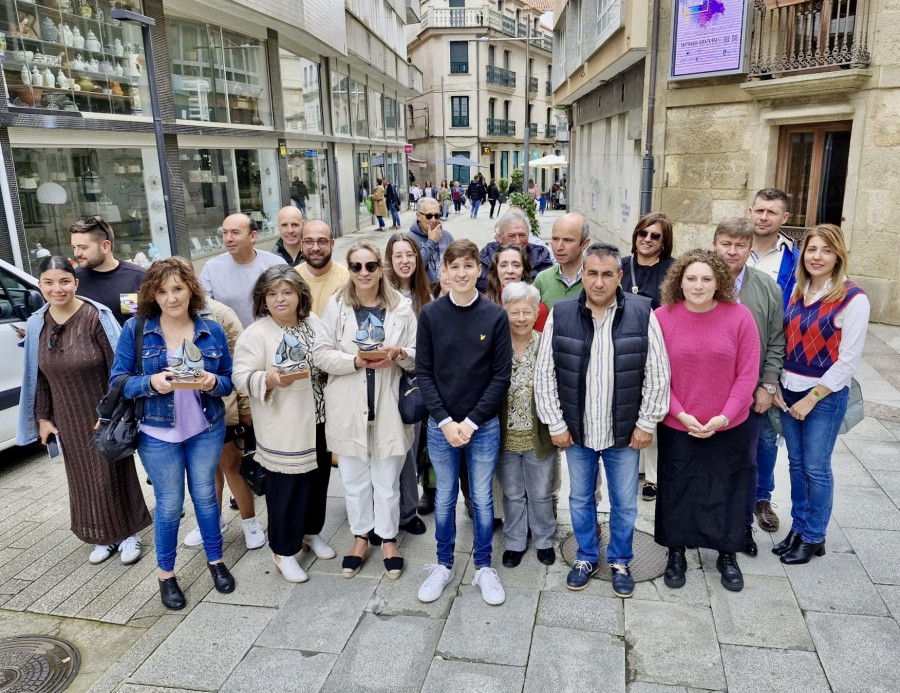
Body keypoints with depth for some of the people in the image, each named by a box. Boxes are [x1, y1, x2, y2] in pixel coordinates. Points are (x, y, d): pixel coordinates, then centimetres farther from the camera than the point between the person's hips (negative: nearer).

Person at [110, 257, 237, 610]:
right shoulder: (134, 330, -7)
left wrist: (214, 382, -21)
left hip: (207, 429, 2)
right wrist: (150, 383, -25)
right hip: (158, 434, -1)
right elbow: (118, 381, -6)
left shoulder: (213, 331, -3)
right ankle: (165, 574, 28)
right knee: (169, 504, 8)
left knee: (205, 495, 14)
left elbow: (229, 381, 2)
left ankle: (215, 560, 33)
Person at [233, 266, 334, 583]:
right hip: (284, 429, -6)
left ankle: (311, 531, 42)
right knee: (286, 488, 3)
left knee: (318, 479, 19)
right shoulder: (255, 334, -12)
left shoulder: (313, 323, 7)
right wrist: (270, 379, -34)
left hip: (318, 421, 6)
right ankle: (284, 551, 23)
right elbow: (241, 377, -16)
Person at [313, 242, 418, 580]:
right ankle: (361, 536, 33)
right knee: (354, 478, 13)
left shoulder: (401, 307, 0)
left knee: (387, 479, 10)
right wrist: (357, 361, -18)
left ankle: (388, 537, 30)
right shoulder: (336, 306, 0)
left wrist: (399, 354, -18)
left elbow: (418, 356, 4)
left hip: (389, 406, 0)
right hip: (348, 407, 1)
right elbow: (320, 353, -4)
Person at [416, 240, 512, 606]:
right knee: (445, 497, 14)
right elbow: (423, 372, -3)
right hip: (440, 424, 1)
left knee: (482, 498, 11)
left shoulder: (496, 315, -5)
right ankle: (443, 565, 32)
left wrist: (471, 421, -11)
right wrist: (445, 421, -11)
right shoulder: (430, 314, -4)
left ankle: (483, 567, 30)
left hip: (484, 425, 0)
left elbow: (502, 374, -5)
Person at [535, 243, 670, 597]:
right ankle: (586, 558, 40)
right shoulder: (560, 315, -7)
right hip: (576, 432, 1)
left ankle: (620, 562, 38)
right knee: (580, 499, 18)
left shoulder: (642, 313, -10)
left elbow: (658, 375, -5)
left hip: (624, 433, -1)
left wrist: (647, 423, -5)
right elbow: (544, 374, -3)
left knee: (624, 504, 15)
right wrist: (555, 424, -3)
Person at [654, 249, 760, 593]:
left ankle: (727, 555, 35)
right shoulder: (662, 317, -10)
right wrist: (680, 414, -13)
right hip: (676, 426, 0)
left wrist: (724, 416, -13)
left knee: (726, 491, 13)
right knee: (675, 491, 12)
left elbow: (747, 374, -7)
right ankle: (676, 553, 32)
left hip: (729, 427, 0)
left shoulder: (739, 316, -9)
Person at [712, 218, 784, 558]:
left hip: (751, 394, 2)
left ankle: (744, 526, 31)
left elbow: (776, 341, 3)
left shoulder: (768, 288, 0)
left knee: (746, 462, 14)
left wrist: (767, 386, -2)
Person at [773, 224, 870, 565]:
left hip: (825, 396, -5)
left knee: (816, 468, 4)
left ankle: (814, 537, 21)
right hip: (788, 392, 5)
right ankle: (798, 528, 29)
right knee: (796, 463, 14)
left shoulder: (853, 298, -12)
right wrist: (776, 385, -1)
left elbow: (849, 359, -14)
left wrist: (812, 398, -14)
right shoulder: (797, 293, 6)